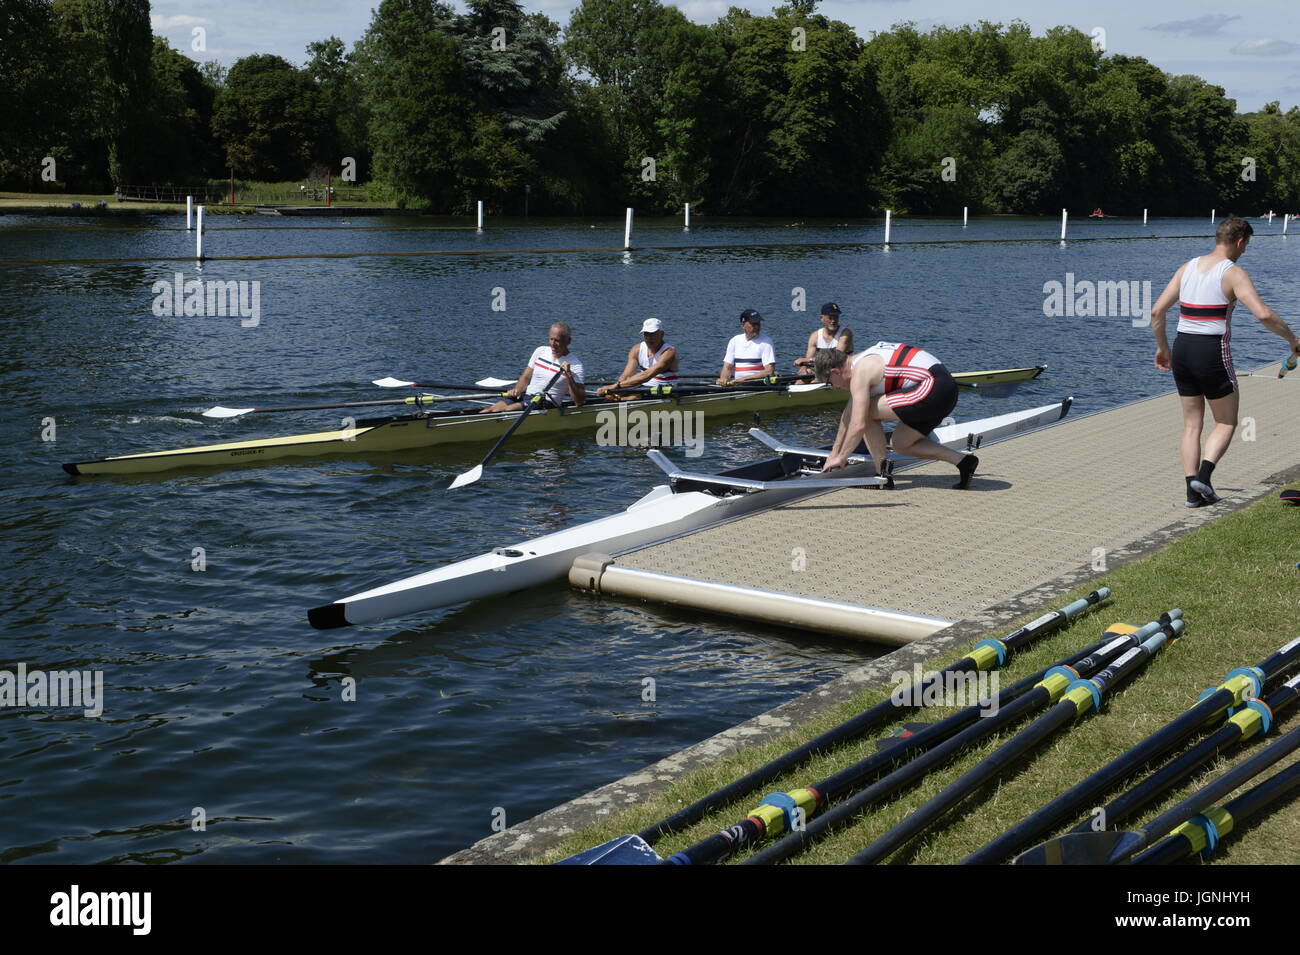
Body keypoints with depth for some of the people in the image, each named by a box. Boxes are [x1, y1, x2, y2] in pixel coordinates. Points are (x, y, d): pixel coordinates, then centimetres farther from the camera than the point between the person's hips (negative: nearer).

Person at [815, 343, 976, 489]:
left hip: (932, 388, -11)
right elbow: (848, 414, 28)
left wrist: (840, 458, -2)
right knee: (901, 444, 18)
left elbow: (858, 425, -16)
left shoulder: (860, 373, -10)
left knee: (867, 412, -7)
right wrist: (834, 452, 32)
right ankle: (963, 461, 12)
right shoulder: (862, 361, 20)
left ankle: (883, 474, -2)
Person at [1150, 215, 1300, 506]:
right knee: (1226, 423, 11)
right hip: (1213, 353, -5)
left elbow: (1156, 311, 7)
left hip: (1182, 350, 5)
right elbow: (1264, 314, -19)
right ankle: (1204, 474, -9)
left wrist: (1162, 347, 19)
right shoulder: (1233, 273, -8)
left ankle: (1193, 492, 9)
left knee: (1191, 424, 13)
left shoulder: (1187, 268, 9)